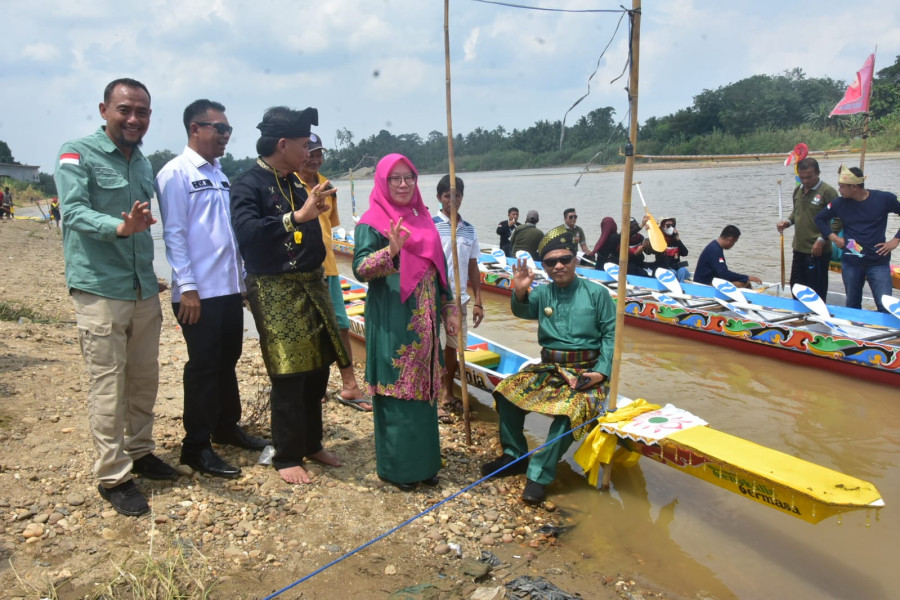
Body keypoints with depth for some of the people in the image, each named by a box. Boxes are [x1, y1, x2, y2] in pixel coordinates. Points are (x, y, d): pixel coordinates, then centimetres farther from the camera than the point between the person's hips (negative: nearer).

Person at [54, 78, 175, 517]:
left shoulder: (143, 163, 14)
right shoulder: (77, 154, -6)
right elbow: (73, 210, -19)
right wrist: (120, 227, -36)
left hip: (144, 290, 7)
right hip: (99, 290, -6)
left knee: (145, 379, 14)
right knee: (108, 385, -3)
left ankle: (139, 451, 31)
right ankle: (113, 476, 9)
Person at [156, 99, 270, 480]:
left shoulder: (220, 174, 15)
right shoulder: (176, 173, -8)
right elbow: (174, 234, -13)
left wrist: (242, 277, 15)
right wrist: (188, 287, -17)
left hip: (230, 288, 7)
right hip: (199, 292, -7)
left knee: (227, 361, 16)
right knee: (203, 366, 0)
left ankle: (226, 426, 31)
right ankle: (196, 446, 12)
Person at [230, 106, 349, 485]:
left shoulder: (296, 184, 13)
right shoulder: (248, 184, -9)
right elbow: (247, 230, -27)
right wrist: (297, 216, -32)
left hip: (310, 284, 7)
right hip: (274, 290, -7)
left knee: (317, 369, 10)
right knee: (289, 376, -4)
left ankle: (312, 444, 27)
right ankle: (287, 457, 13)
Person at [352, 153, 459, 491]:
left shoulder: (422, 220, 14)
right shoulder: (372, 223, -5)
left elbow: (438, 269, 18)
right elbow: (360, 269, -15)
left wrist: (449, 309, 14)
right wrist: (391, 249, -30)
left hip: (424, 321, 6)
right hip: (392, 323, -6)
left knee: (424, 388, 11)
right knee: (396, 391, 0)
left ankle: (424, 462, 24)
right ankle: (394, 467, 14)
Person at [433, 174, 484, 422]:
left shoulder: (469, 230, 7)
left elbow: (473, 268, 11)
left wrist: (478, 301, 8)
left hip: (460, 298, 4)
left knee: (452, 348, 13)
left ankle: (448, 394, 29)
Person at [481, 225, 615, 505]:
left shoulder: (597, 293, 1)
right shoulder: (543, 293, 6)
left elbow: (610, 335, -2)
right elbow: (523, 310, -15)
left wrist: (602, 371, -13)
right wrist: (519, 293, -38)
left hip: (587, 371, -4)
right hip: (549, 368, 4)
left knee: (571, 409, -31)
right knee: (507, 391, -13)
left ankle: (539, 475, -22)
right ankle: (514, 456, 4)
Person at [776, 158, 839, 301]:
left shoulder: (827, 192, -14)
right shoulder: (798, 190, 8)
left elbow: (838, 221, -16)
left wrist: (822, 240, -20)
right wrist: (787, 222, 3)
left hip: (818, 251, -7)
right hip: (799, 249, 8)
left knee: (816, 291, 0)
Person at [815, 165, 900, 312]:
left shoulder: (884, 199, -7)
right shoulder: (839, 203, -1)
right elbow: (820, 219, 14)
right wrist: (834, 238, 2)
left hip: (879, 262, -2)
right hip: (850, 263, 2)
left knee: (885, 307, -5)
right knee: (852, 307, 13)